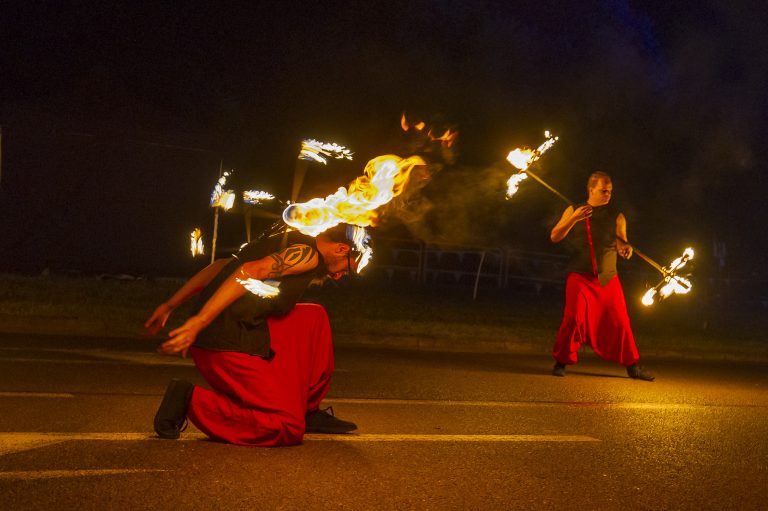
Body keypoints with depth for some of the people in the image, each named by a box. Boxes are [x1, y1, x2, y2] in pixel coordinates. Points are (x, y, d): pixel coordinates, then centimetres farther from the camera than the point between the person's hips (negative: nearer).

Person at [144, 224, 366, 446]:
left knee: (315, 317, 20)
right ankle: (192, 400, -7)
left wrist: (169, 306, 23)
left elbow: (220, 266, 22)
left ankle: (307, 410, 22)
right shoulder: (309, 254, -6)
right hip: (229, 346, -10)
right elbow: (252, 271, -22)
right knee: (289, 428, -8)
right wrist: (199, 321, -29)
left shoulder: (284, 243, 23)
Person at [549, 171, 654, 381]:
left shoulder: (616, 216, 7)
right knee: (574, 318, -13)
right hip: (580, 277, -2)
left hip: (608, 278, 2)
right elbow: (555, 237, 0)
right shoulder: (573, 211, 6)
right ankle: (561, 362, 2)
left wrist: (626, 250, -22)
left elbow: (622, 243, 3)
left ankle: (632, 366, 15)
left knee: (620, 322, 2)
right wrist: (574, 218, -15)